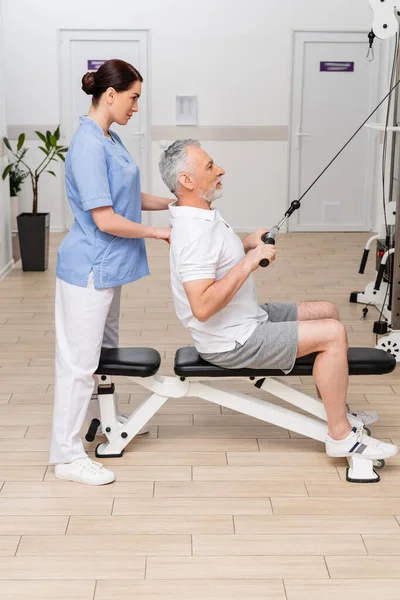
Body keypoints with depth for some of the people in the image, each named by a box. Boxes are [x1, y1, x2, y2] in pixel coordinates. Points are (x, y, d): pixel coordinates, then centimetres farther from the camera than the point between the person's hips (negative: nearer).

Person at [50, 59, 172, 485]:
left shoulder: (109, 140, 8)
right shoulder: (88, 146, -22)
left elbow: (127, 198, 18)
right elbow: (105, 219, -24)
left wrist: (173, 203, 8)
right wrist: (157, 233, -12)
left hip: (107, 266, 10)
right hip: (89, 268, -10)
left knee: (106, 349, 24)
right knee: (79, 361, -2)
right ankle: (67, 455, 8)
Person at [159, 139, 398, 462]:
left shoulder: (204, 214, 6)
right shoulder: (194, 232, -27)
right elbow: (202, 307, -35)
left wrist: (248, 243, 7)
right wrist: (249, 261, -30)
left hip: (248, 318, 11)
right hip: (232, 341, -11)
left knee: (328, 312, 18)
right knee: (332, 333, -17)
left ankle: (336, 405, 29)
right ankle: (340, 435, -6)